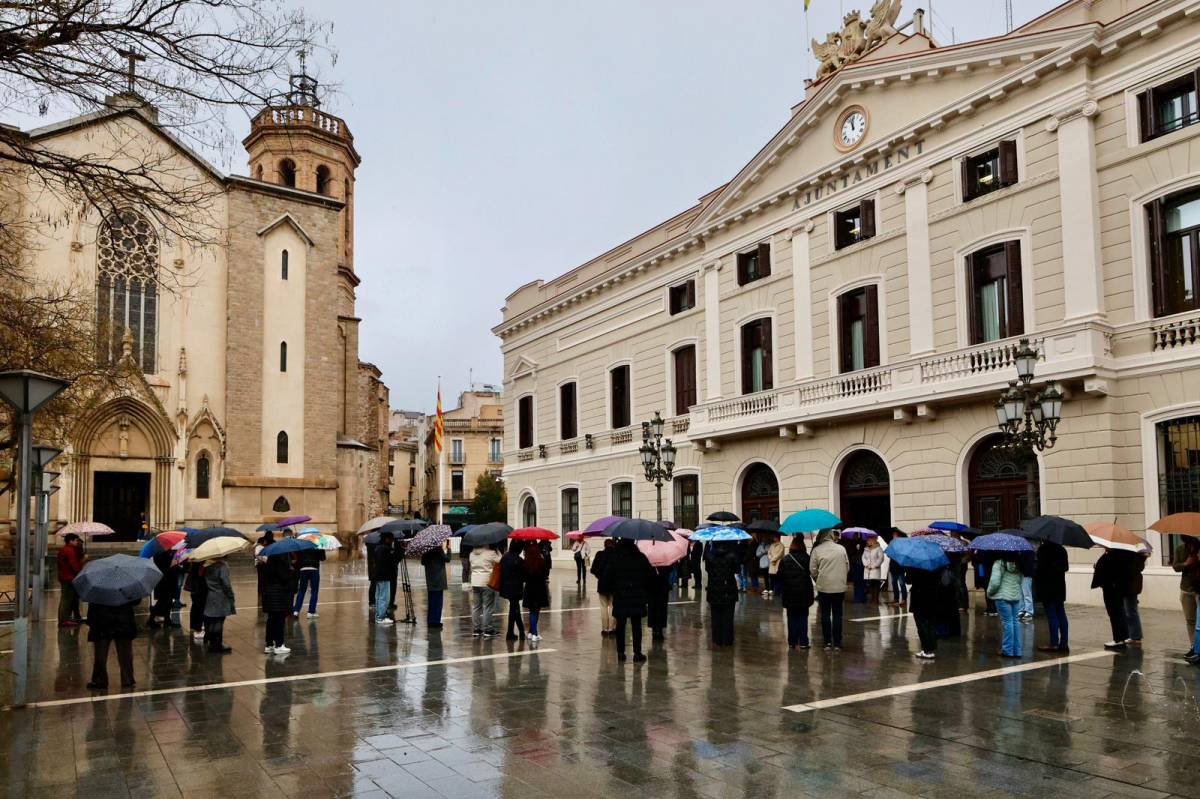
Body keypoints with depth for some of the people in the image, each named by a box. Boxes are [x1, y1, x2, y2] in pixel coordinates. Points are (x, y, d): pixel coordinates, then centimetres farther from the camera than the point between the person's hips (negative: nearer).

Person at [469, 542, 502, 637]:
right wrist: (497, 550, -3)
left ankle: (476, 629, 15)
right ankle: (487, 630, 5)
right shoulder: (491, 553, -13)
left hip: (475, 583, 5)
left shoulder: (472, 553, 5)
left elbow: (471, 567, 11)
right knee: (488, 607, 3)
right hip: (487, 583, -5)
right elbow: (500, 561, -14)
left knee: (476, 607, 11)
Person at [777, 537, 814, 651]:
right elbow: (812, 573, -3)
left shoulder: (785, 559, -2)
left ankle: (792, 643, 9)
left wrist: (778, 588, 12)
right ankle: (803, 643, 5)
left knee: (792, 618, 8)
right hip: (804, 594, -1)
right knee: (803, 618, 6)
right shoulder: (806, 558, -8)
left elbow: (780, 577, 1)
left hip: (790, 594, 1)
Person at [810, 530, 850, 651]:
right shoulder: (841, 548, -1)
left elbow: (812, 569, -4)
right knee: (837, 615, 9)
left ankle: (827, 642, 10)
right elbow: (847, 567, 6)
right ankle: (837, 643, 11)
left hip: (823, 587, -1)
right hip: (840, 587, 1)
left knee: (825, 614, 9)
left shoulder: (817, 549, -7)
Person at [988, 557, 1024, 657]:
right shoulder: (1017, 564, 8)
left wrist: (989, 592, -1)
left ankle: (1008, 650, 1)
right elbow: (1021, 580, 9)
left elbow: (995, 582, -16)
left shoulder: (999, 563, -12)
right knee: (1015, 622, 9)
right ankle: (1017, 650, 13)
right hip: (1016, 596, 6)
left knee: (1007, 622, -3)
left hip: (1003, 597, -6)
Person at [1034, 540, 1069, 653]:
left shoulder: (1043, 548, -15)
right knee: (1061, 614, 10)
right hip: (1059, 586, 7)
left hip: (1047, 588, -7)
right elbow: (1065, 567, 13)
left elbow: (1040, 567, -18)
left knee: (1051, 615, -5)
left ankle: (1054, 643, -4)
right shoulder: (1061, 548, 8)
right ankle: (1064, 643, 13)